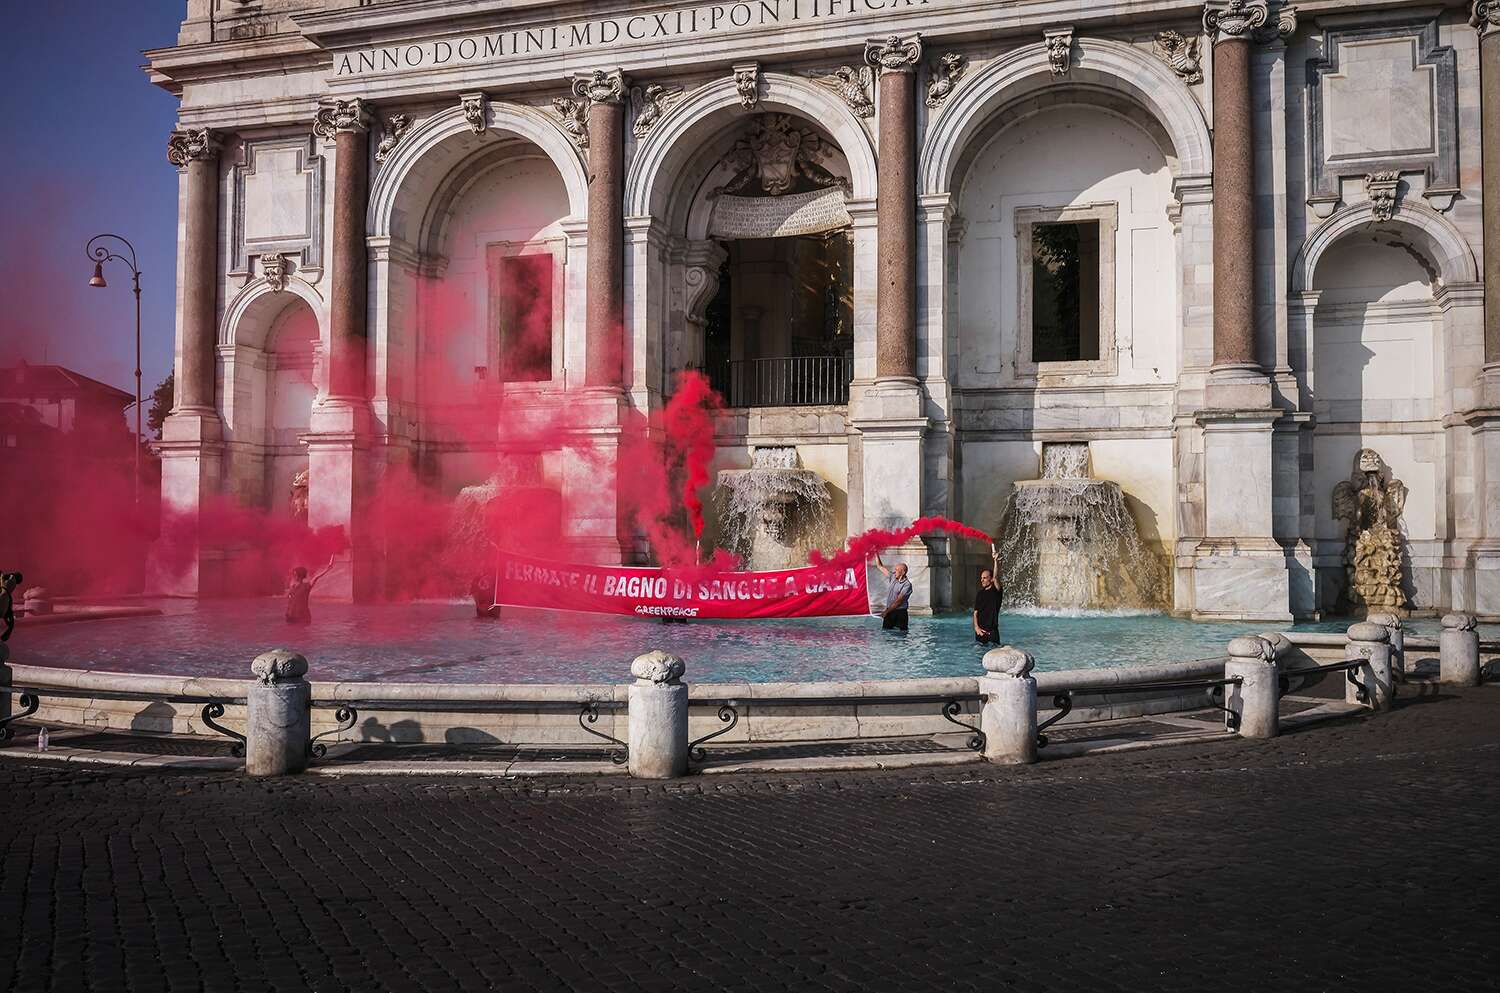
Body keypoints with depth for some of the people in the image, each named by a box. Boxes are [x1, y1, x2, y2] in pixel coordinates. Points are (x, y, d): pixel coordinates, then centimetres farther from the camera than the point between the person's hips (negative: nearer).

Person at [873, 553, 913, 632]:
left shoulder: (907, 585, -14)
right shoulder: (893, 577, 6)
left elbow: (898, 601, -18)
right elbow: (880, 566, 14)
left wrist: (886, 611, -18)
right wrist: (876, 553, 9)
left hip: (900, 613, -6)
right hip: (889, 611, 6)